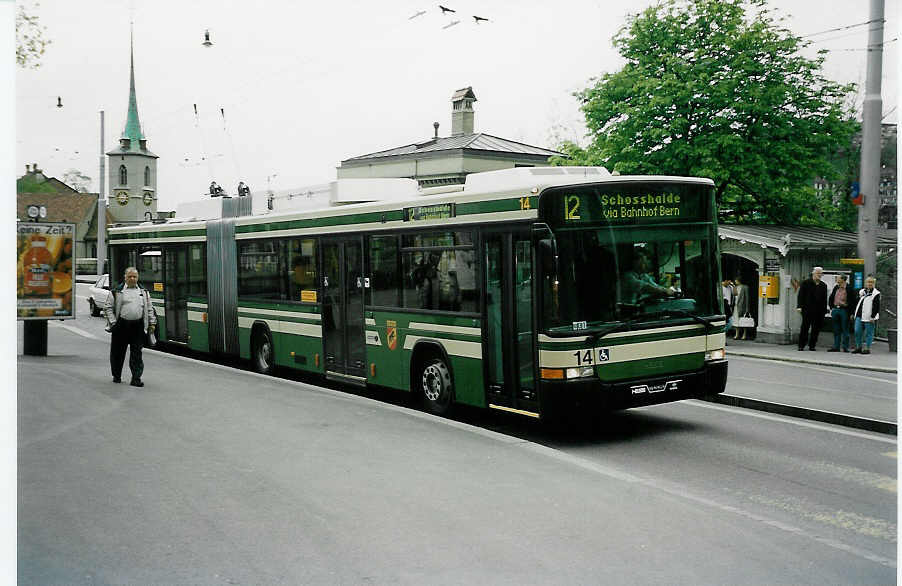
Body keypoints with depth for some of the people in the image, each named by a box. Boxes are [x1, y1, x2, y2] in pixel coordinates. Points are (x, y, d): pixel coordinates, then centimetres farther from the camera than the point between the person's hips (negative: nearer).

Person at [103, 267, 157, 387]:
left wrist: (152, 322, 10)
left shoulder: (144, 292, 14)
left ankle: (136, 378, -2)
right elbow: (107, 307, 4)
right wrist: (113, 322, -4)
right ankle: (116, 376, 25)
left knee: (136, 353, -3)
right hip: (121, 326, -1)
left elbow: (149, 309, 19)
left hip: (138, 327, 1)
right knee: (118, 351, 8)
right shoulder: (117, 291, 4)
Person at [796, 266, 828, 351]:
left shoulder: (823, 285, 14)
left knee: (816, 329, 3)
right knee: (805, 328, -1)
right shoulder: (806, 283, 4)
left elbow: (825, 299, 15)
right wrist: (799, 306, -9)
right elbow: (801, 295, -1)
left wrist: (824, 310, 9)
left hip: (819, 311, 4)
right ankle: (801, 346, 4)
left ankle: (812, 345, 12)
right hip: (807, 310, -4)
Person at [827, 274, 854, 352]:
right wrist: (831, 308, 14)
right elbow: (831, 298, 21)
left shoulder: (849, 289, -7)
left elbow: (853, 301, -7)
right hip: (835, 310, 6)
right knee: (836, 330, 9)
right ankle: (836, 347, 14)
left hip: (844, 311, -6)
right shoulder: (836, 287, 10)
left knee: (845, 330, 0)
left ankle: (845, 347, 6)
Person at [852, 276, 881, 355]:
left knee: (869, 333, 0)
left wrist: (873, 317, -13)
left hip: (869, 318, -5)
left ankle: (867, 349, 6)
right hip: (859, 316, 5)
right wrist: (855, 314, 17)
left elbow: (876, 307, -7)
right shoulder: (861, 292, 15)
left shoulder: (876, 294, -3)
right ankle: (859, 347, 13)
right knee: (857, 331, 2)